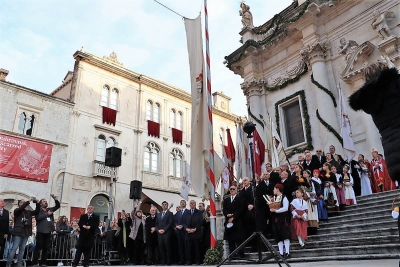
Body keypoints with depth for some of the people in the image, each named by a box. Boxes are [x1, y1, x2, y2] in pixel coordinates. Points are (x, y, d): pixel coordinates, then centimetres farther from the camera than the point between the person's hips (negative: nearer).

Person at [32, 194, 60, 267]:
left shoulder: (50, 209, 16)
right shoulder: (38, 210, 2)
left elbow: (58, 206, 15)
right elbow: (38, 218, -15)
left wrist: (55, 199, 2)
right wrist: (47, 214, -9)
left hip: (48, 232, 5)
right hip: (41, 232, -5)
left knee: (46, 248, 8)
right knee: (38, 248, -4)